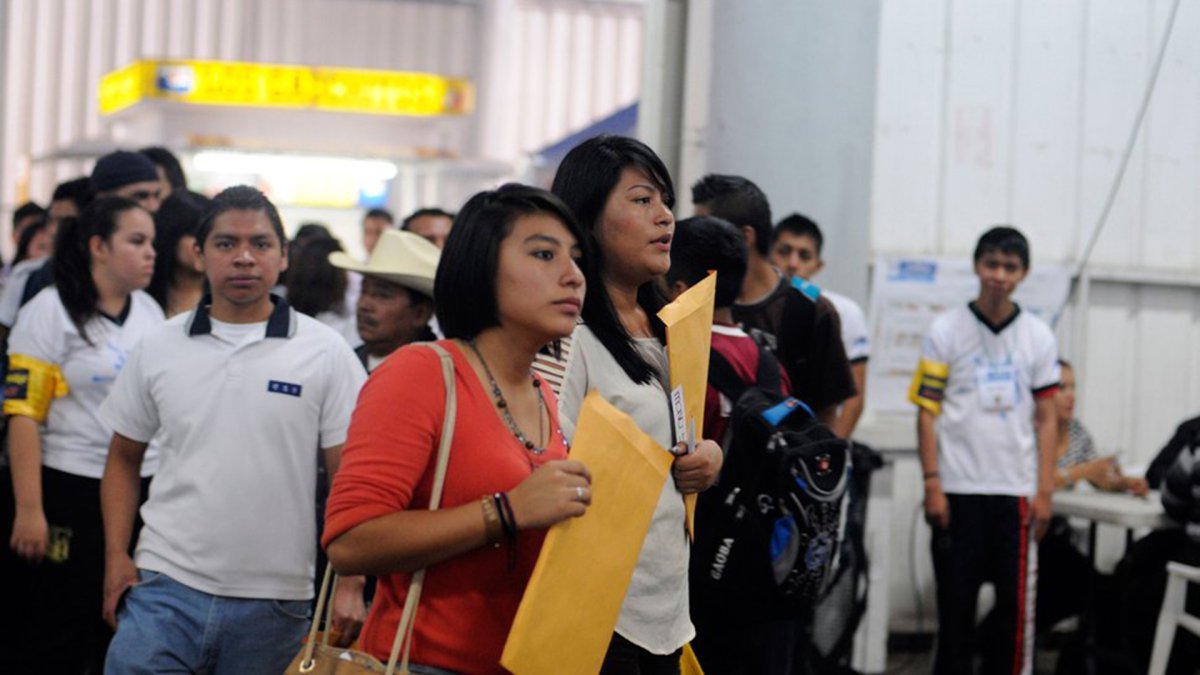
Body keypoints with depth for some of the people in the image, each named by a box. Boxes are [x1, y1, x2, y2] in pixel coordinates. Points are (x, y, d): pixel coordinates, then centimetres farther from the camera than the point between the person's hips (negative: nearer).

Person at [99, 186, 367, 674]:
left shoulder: (326, 354, -1)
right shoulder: (158, 349, 7)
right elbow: (124, 459, 15)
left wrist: (350, 586, -10)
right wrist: (116, 556, 3)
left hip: (273, 603, -1)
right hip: (166, 586, 1)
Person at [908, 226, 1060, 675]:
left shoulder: (1038, 337, 6)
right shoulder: (946, 331, 1)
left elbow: (1045, 418, 7)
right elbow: (927, 411, 0)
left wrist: (1045, 491, 0)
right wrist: (932, 485, -7)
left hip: (1016, 491, 1)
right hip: (958, 489, -1)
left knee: (1016, 603, 1)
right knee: (955, 601, 4)